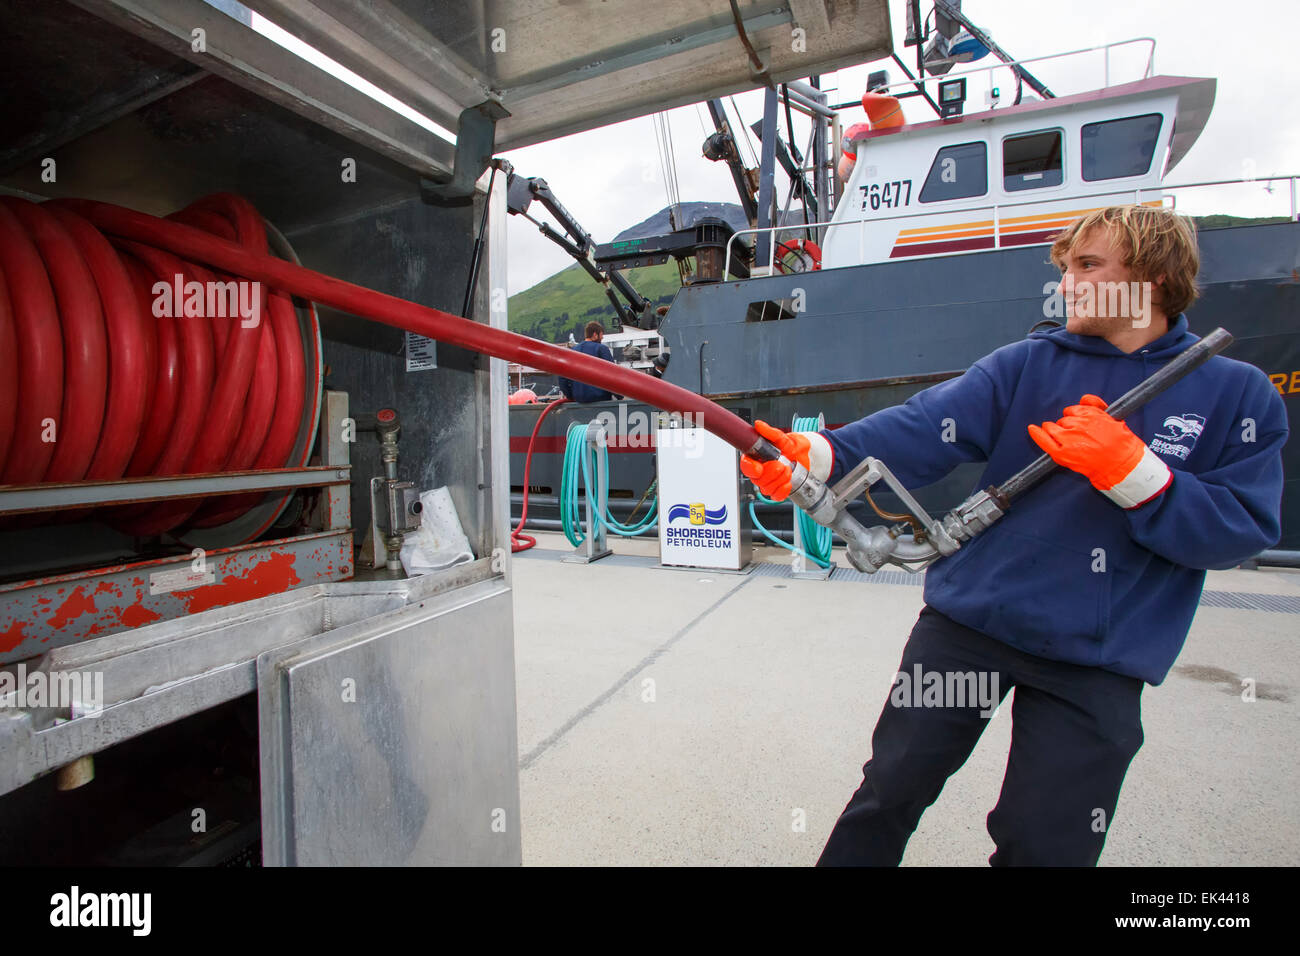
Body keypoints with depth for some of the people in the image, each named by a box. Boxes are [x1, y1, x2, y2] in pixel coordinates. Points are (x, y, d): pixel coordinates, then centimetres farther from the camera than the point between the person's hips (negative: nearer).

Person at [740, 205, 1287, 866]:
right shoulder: (1028, 364, 2)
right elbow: (925, 428, -13)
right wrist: (818, 454, -30)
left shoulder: (1240, 396, 3)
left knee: (1044, 844, 9)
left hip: (1099, 660, 0)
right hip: (967, 618, 1)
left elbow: (1242, 533, -4)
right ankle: (851, 857, 30)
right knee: (891, 790, 6)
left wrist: (1131, 470, -20)